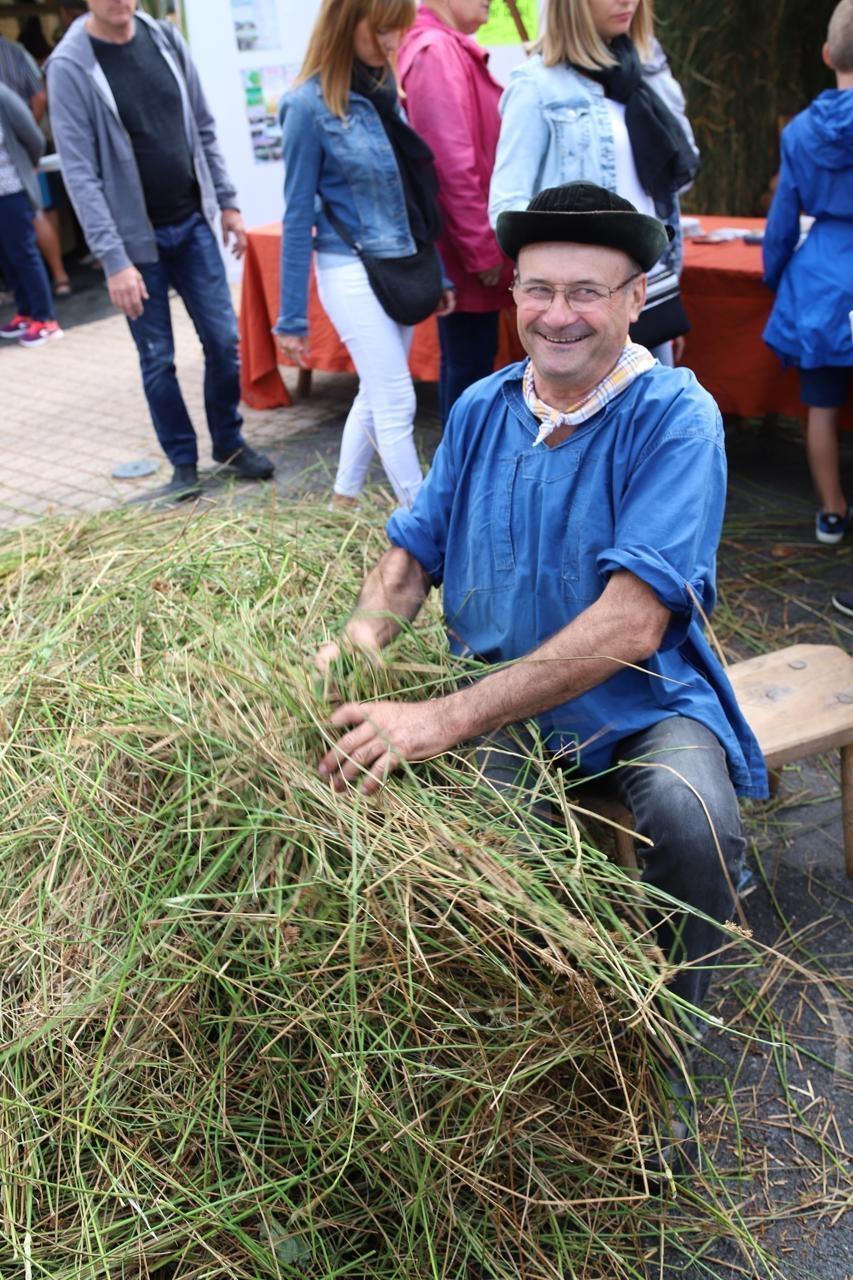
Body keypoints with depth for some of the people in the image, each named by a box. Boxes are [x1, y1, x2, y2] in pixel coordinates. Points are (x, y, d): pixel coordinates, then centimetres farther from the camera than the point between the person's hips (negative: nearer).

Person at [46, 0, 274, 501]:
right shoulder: (69, 65, -11)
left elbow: (204, 129, 10)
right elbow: (80, 172, -15)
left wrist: (227, 202, 7)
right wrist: (113, 260, -20)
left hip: (193, 224, 4)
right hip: (135, 238, -4)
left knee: (224, 340, 4)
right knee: (158, 358, 4)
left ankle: (230, 442, 23)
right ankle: (184, 462, 18)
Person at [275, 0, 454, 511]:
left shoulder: (384, 88, 7)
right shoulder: (309, 104, -11)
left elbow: (414, 191, 12)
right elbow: (299, 216, -9)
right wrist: (292, 317, -9)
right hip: (352, 272, -7)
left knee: (377, 394, 14)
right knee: (397, 405, -4)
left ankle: (345, 498, 32)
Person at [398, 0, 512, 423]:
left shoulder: (449, 48, 16)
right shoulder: (437, 52, -16)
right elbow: (454, 163, -22)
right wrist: (482, 248, -19)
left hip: (468, 243, 10)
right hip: (466, 246, -10)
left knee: (465, 361, 17)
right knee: (469, 364, -3)